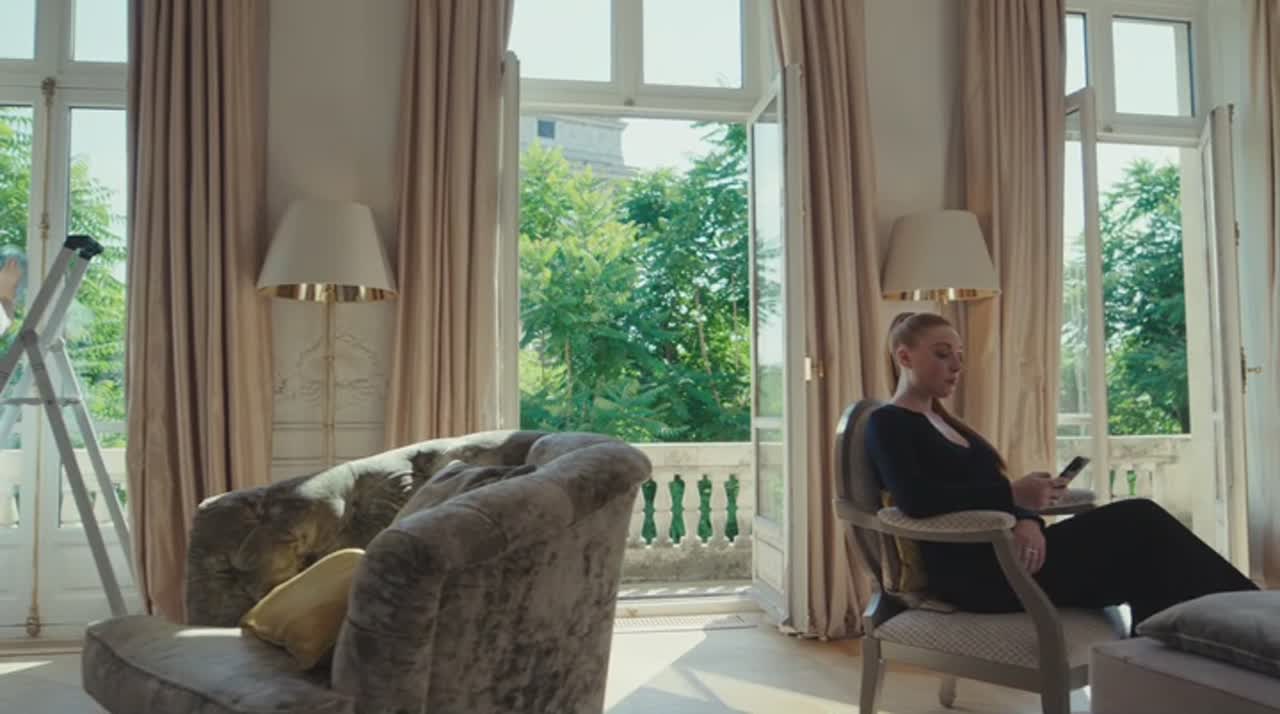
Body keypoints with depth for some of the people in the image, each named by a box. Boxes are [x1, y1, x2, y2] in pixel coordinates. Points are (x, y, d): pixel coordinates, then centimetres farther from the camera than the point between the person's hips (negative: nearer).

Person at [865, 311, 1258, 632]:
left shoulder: (944, 421, 22)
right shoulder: (887, 424, -6)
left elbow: (987, 485, 11)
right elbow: (916, 500, -24)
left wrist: (1026, 521, -11)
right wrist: (1014, 494, -22)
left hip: (997, 552, 9)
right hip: (969, 572, -8)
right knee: (1138, 521, -13)